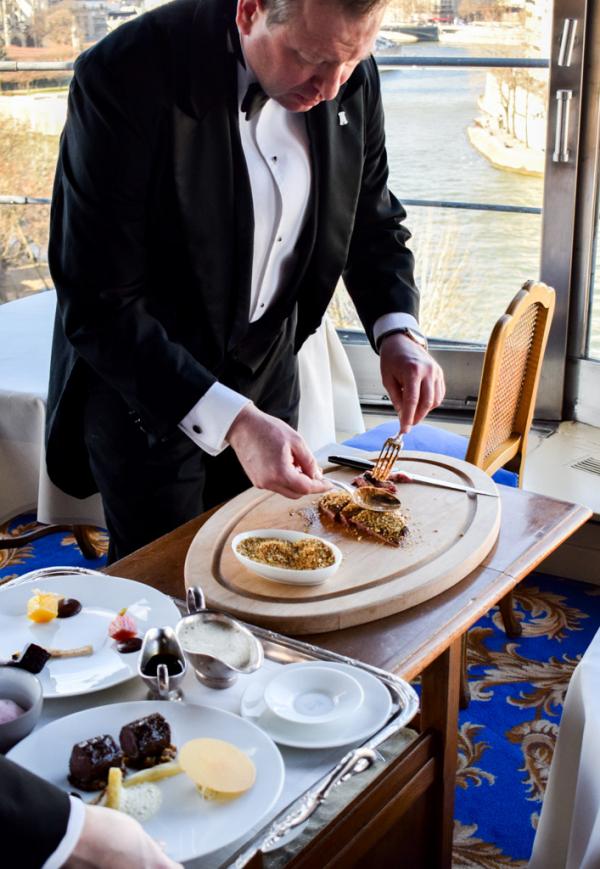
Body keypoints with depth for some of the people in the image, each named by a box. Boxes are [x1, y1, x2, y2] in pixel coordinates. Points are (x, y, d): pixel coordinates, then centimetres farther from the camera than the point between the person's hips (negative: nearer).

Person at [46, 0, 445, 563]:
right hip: (143, 389, -5)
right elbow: (99, 308, -27)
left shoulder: (351, 77, -11)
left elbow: (372, 219, 5)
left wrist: (397, 332, -13)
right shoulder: (126, 78, -28)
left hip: (268, 366, 5)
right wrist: (230, 421, -35)